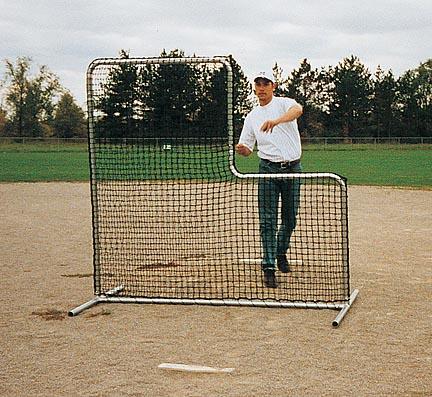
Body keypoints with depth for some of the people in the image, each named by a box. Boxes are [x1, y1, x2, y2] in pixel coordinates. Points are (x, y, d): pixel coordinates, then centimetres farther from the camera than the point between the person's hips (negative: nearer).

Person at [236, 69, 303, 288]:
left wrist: (276, 121, -44)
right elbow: (247, 148, 11)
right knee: (268, 220, -7)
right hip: (269, 169, 1)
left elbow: (298, 110, -26)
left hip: (293, 167, -1)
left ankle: (281, 252, 35)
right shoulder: (252, 117, 11)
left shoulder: (284, 103, -1)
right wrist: (242, 149, -14)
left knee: (290, 219, 10)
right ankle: (268, 268, -5)